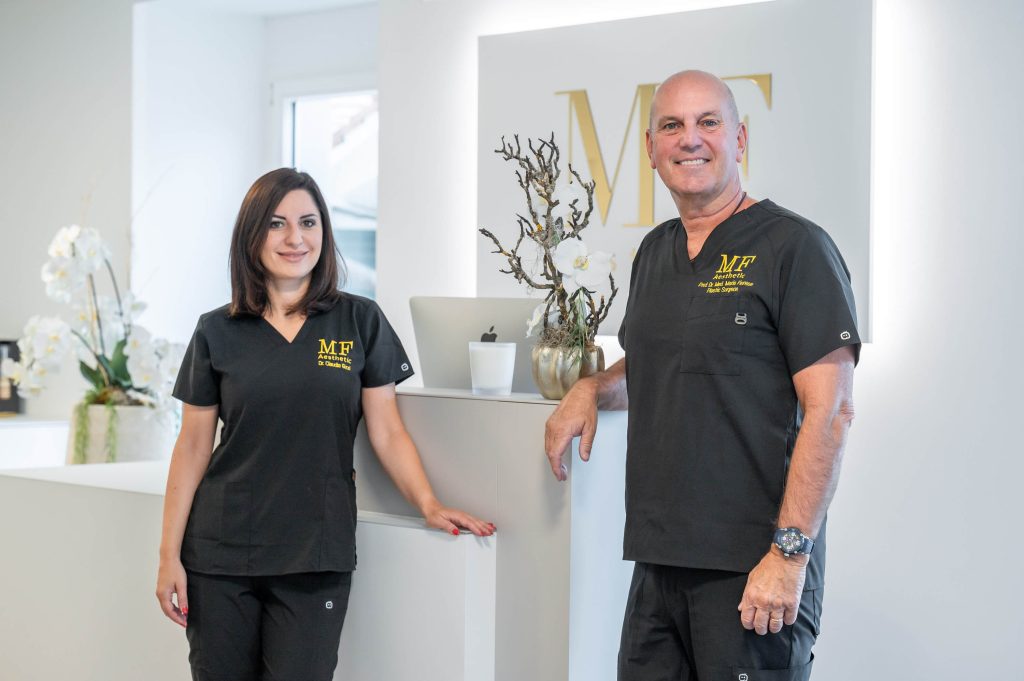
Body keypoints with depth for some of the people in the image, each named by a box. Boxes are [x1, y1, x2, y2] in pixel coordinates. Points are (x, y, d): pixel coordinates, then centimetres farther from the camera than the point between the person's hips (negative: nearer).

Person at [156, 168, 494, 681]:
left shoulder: (360, 322, 3)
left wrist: (429, 505, -12)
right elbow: (192, 447, 6)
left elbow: (386, 432, 3)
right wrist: (170, 554, 2)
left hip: (315, 558, -1)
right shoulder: (217, 332, 4)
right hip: (220, 557, 1)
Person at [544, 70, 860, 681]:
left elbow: (830, 411, -13)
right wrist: (592, 389, 8)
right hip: (659, 561, 7)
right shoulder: (654, 252, 15)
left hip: (754, 566, -6)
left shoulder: (795, 247, -7)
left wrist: (790, 552, -19)